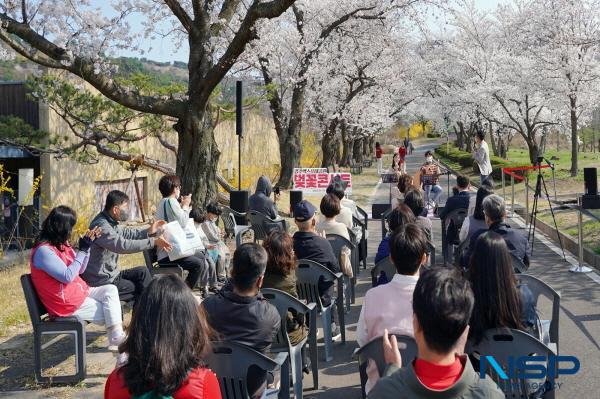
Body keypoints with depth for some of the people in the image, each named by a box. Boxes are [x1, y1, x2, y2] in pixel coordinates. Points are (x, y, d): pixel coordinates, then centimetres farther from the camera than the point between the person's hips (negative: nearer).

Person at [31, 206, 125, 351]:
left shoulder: (61, 244, 8)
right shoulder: (43, 251, -21)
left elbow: (80, 270, 13)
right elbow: (67, 277, -24)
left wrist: (87, 246, -1)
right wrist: (82, 250, -21)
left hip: (79, 292, 8)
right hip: (66, 302, -8)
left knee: (111, 289, -10)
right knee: (108, 314, -9)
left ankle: (117, 338, -15)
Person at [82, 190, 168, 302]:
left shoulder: (110, 222, 5)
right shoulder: (101, 226, -26)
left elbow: (125, 233, 20)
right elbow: (123, 245, -36)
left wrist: (148, 232, 8)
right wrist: (153, 242, -34)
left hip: (110, 274, 9)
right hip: (101, 282, -9)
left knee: (142, 271, 5)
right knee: (141, 289, 0)